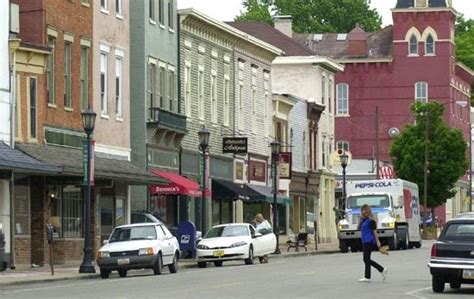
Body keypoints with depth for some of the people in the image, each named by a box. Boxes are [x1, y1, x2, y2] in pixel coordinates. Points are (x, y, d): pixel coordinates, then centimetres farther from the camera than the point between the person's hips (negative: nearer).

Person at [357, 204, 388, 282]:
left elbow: (374, 231, -12)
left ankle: (367, 277, -2)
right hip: (365, 242, 9)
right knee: (367, 260, 11)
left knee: (366, 259, -6)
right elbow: (358, 228, 15)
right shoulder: (363, 220, 14)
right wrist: (360, 220, 3)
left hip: (369, 241, -9)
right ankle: (382, 270, 18)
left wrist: (377, 241, -15)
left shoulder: (370, 220, -10)